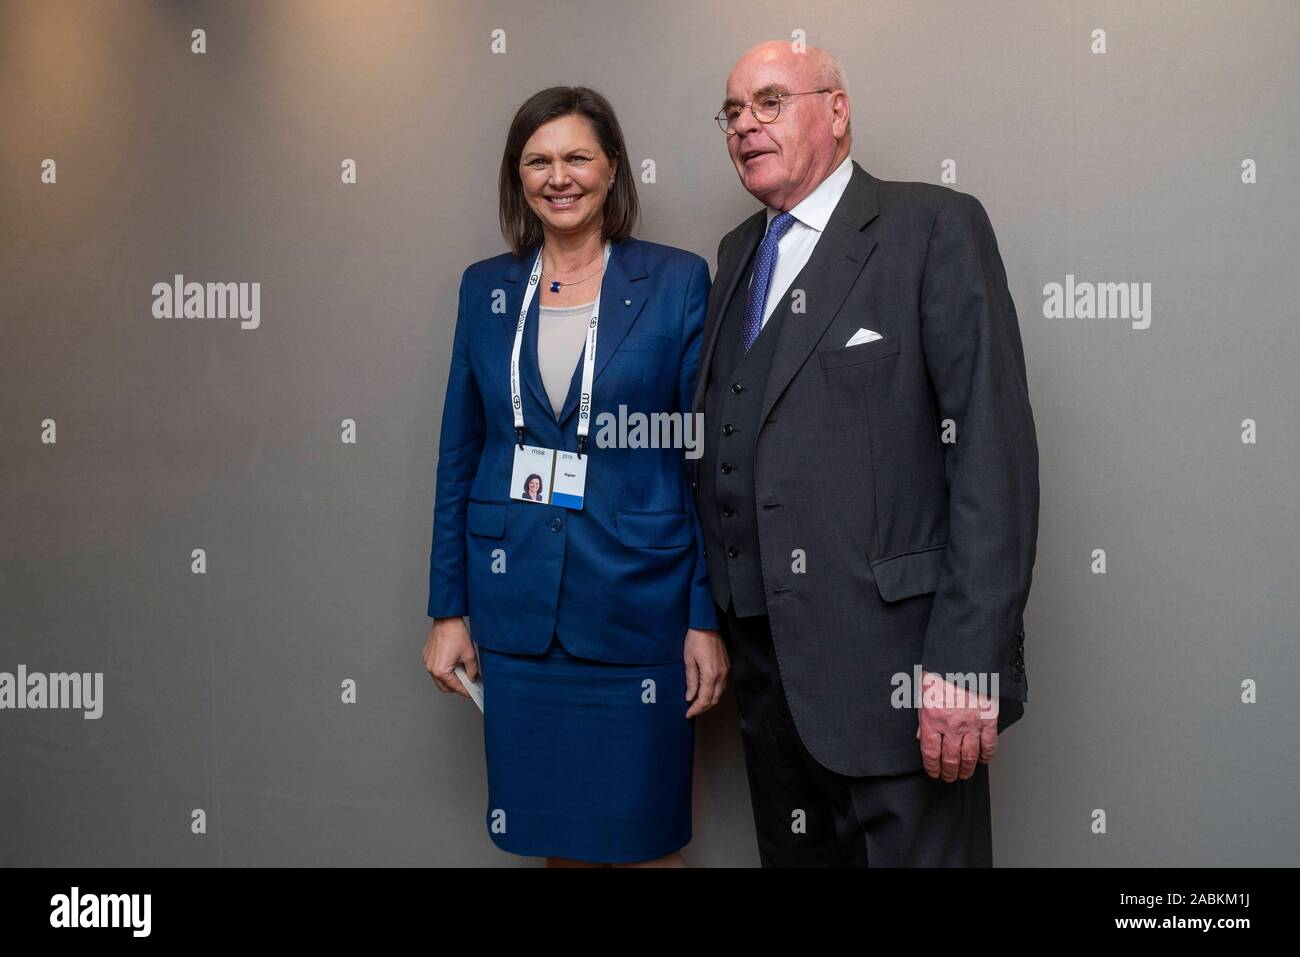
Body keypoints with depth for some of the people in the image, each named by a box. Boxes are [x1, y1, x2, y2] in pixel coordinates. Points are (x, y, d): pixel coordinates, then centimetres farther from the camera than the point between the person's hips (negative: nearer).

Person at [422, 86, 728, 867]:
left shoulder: (677, 281, -4)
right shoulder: (486, 288, 6)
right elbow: (459, 452, 8)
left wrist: (709, 618, -7)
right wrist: (448, 609, 5)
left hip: (636, 599, -3)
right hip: (517, 602, 3)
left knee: (644, 833, 7)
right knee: (552, 832, 13)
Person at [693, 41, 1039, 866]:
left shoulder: (935, 227, -6)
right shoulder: (738, 253, 16)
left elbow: (993, 449, -14)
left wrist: (970, 661, -20)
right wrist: (710, 612, 10)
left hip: (888, 665, -6)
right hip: (764, 664, 7)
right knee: (791, 855, 17)